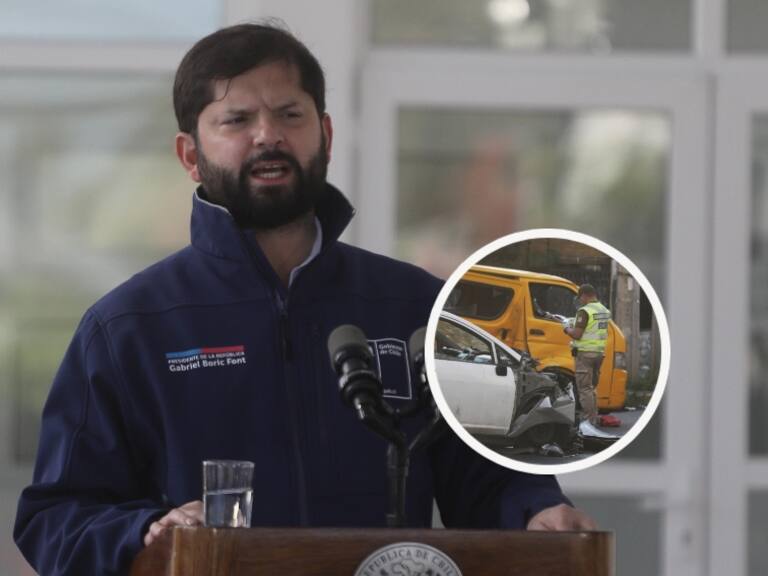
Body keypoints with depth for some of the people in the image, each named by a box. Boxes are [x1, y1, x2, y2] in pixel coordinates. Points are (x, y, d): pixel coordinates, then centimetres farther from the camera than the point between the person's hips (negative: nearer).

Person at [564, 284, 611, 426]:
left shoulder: (585, 311, -16)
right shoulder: (604, 311, 11)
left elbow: (577, 334, -20)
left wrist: (567, 330, 1)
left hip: (585, 353, -8)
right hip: (600, 352, 8)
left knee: (585, 388, -5)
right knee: (592, 387, 18)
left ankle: (588, 420, -9)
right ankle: (594, 418, 20)